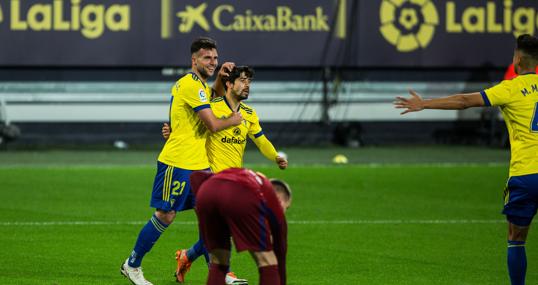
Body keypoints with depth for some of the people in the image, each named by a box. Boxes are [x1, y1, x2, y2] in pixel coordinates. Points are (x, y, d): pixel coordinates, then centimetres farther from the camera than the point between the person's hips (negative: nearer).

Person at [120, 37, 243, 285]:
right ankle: (132, 265, 12)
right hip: (177, 162, -9)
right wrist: (234, 120, 0)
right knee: (165, 216, -2)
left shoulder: (201, 85, 15)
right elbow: (213, 125, -18)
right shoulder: (191, 85, -16)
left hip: (199, 163, 9)